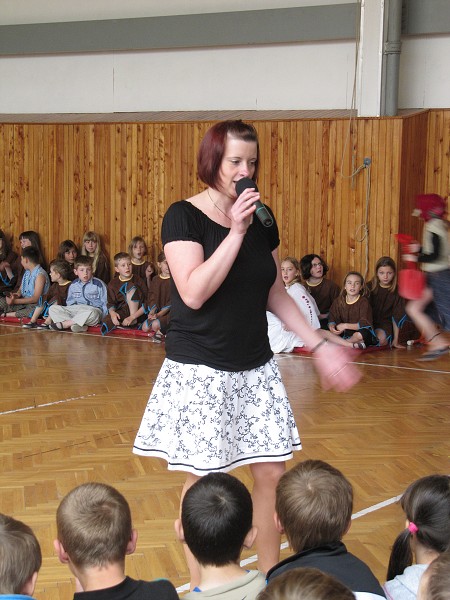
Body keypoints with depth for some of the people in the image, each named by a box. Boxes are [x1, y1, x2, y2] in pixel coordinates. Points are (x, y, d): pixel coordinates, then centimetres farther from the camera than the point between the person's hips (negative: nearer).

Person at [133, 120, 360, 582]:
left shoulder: (262, 221, 6)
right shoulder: (184, 217, -10)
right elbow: (194, 293, -21)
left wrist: (319, 346, 10)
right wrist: (236, 232, -22)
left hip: (255, 368, 5)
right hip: (200, 370, -5)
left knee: (271, 473, 7)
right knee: (204, 480, 2)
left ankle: (271, 576, 24)